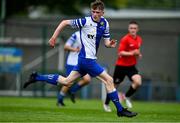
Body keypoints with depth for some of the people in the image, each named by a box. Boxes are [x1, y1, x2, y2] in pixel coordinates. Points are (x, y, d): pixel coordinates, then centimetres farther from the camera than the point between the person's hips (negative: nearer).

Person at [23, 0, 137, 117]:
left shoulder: (105, 23, 6)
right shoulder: (85, 21, -14)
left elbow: (106, 42, 11)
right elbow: (64, 22, -7)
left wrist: (110, 44, -13)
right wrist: (54, 37, -8)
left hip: (86, 59, 8)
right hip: (87, 59, -8)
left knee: (66, 81, 16)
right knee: (109, 80, -8)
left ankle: (37, 77, 24)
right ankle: (120, 110, 1)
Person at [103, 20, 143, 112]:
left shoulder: (139, 39, 5)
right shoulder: (125, 39, -15)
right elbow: (120, 53, -20)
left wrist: (138, 55, 3)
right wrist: (131, 53, -30)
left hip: (131, 66, 5)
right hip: (121, 66, -5)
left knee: (138, 82, -19)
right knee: (114, 85, 6)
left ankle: (126, 97, 6)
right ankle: (106, 104, 28)